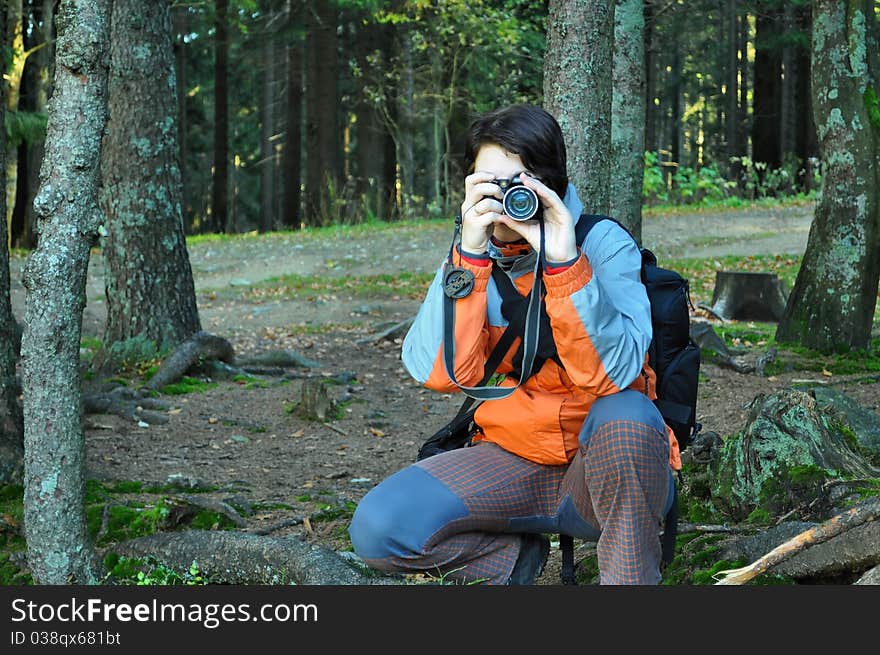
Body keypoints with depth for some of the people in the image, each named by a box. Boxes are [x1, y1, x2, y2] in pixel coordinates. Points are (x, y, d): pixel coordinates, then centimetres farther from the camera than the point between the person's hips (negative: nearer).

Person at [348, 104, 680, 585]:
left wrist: (564, 261, -32)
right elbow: (438, 373, -17)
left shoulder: (604, 245, -10)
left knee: (626, 416, -37)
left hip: (606, 466, -3)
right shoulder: (473, 254, -1)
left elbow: (613, 374, -25)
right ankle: (517, 557, 7)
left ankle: (630, 575, -17)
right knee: (378, 527, -18)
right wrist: (470, 256, -25)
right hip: (513, 461, 3)